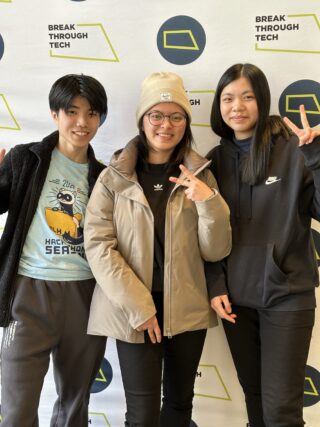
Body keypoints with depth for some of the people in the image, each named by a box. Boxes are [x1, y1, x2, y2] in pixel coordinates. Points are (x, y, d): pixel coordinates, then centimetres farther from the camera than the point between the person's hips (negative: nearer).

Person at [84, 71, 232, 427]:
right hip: (133, 310, -3)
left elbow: (216, 252, 1)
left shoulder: (199, 174, 4)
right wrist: (138, 306, -14)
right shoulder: (115, 176, -2)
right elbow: (97, 244, -9)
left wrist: (209, 202, -17)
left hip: (187, 307, 3)